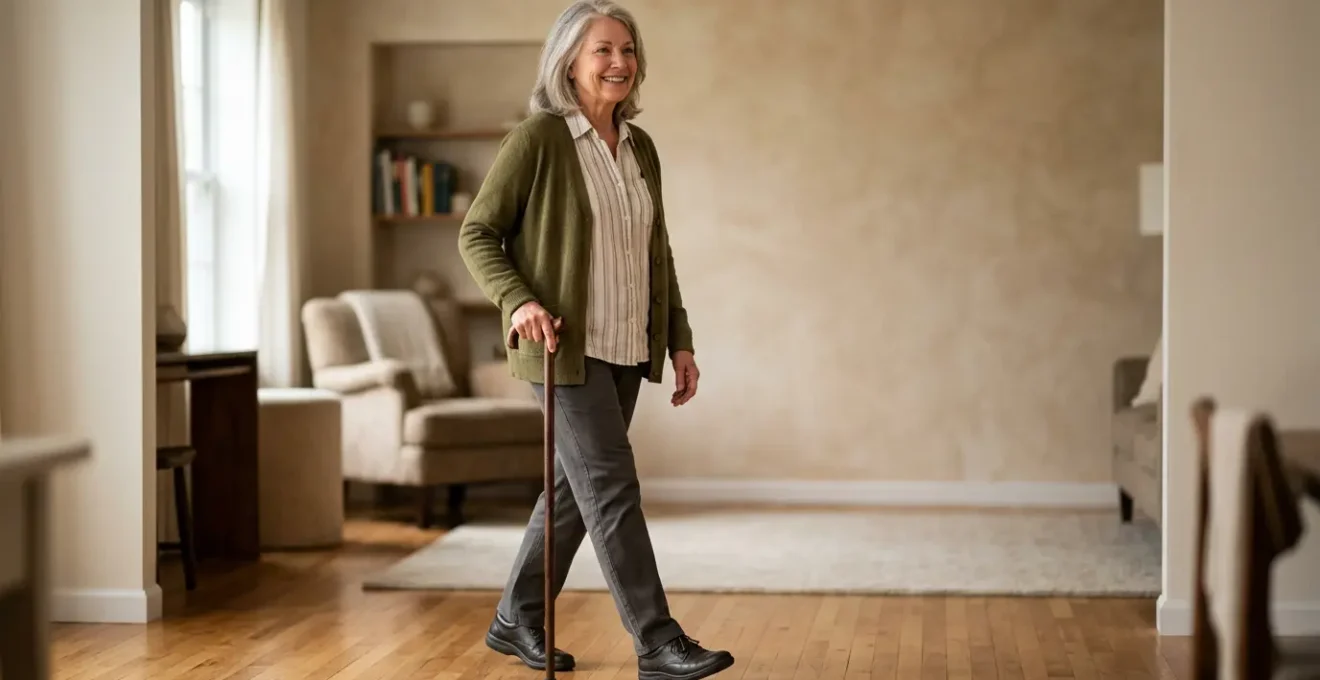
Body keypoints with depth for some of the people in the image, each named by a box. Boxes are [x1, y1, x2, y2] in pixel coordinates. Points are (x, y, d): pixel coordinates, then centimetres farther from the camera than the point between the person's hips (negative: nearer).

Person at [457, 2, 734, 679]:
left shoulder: (640, 147, 11)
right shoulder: (537, 139, -9)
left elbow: (657, 254, 17)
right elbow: (477, 234, -6)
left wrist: (679, 341, 13)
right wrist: (518, 300, -21)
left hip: (624, 349, 7)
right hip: (565, 347, -7)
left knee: (576, 486, 13)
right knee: (612, 488, -9)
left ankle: (516, 621, 27)